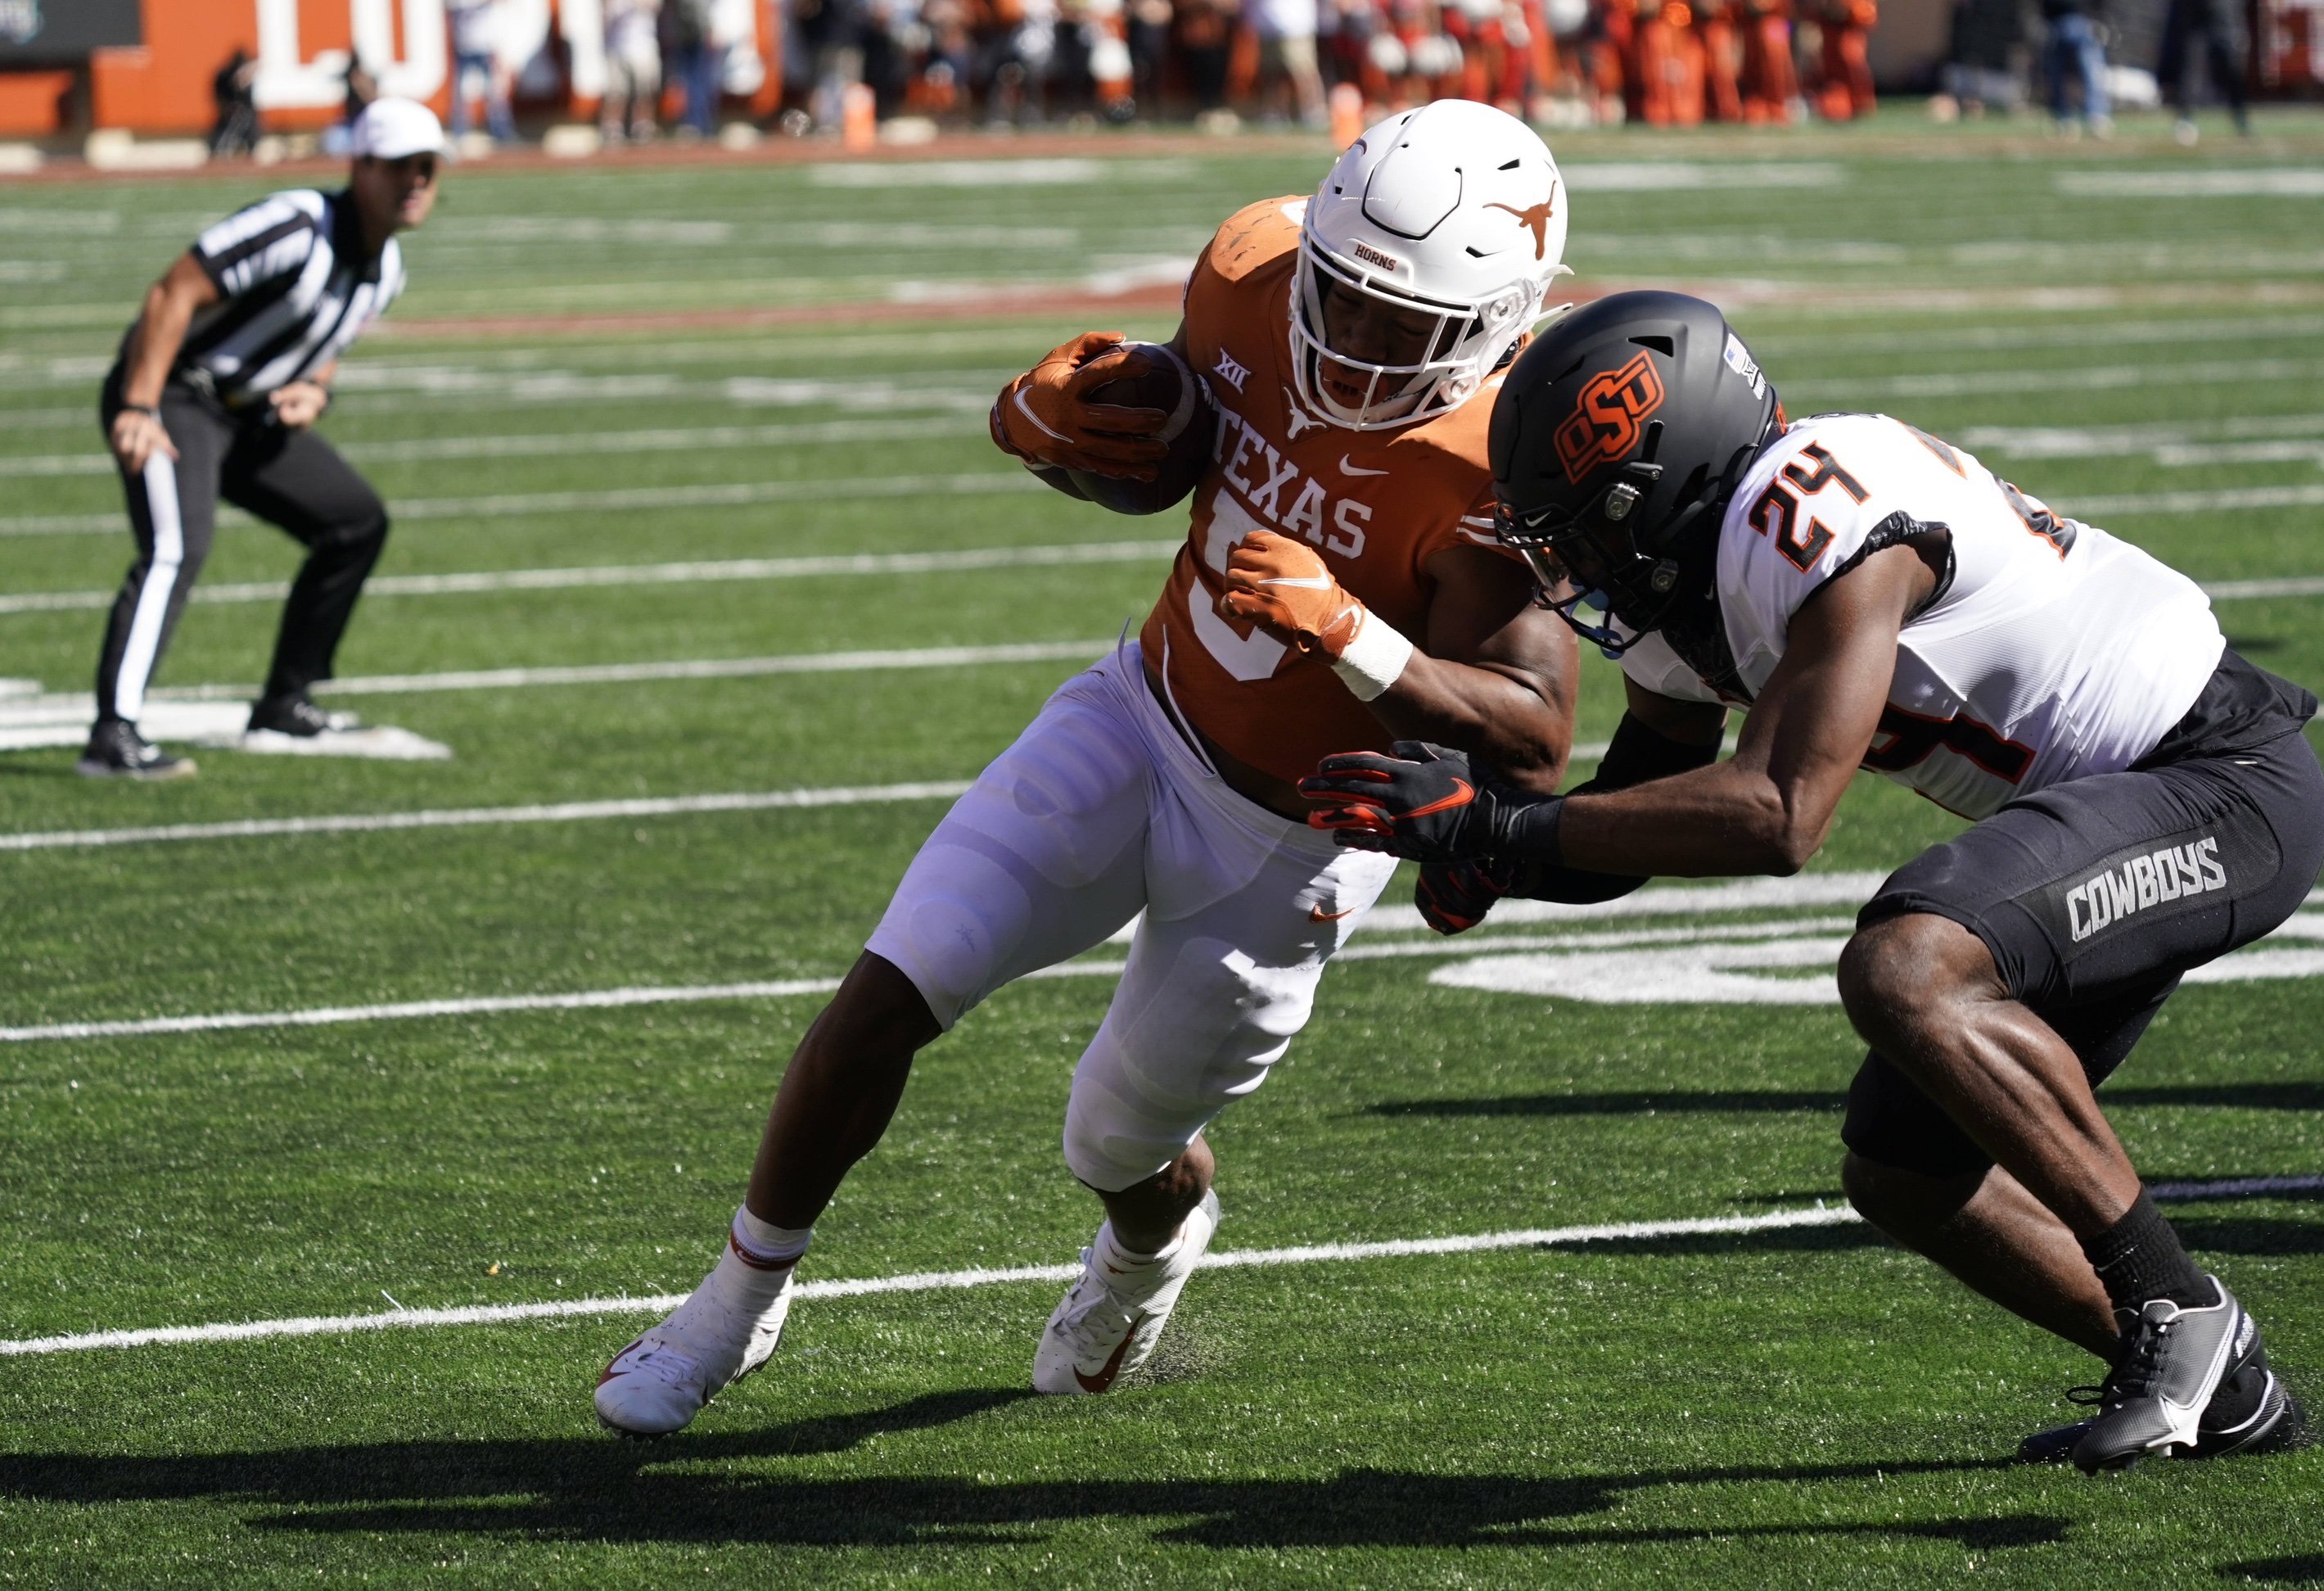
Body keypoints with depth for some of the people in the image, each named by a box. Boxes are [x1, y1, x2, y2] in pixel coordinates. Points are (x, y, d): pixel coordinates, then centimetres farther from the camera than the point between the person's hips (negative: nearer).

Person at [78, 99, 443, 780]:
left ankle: (284, 701, 24)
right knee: (177, 546, -29)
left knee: (357, 521, 15)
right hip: (172, 398, -10)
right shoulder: (298, 228, -22)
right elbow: (174, 294, -25)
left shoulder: (385, 269, 7)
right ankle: (112, 737, -37)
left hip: (246, 414, 10)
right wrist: (138, 410, -29)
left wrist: (313, 391, -2)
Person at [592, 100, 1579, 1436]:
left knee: (1120, 1148, 14)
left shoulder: (1506, 475, -31)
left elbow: (1536, 744, -34)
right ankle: (743, 1296, 17)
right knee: (888, 1000, -6)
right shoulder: (1258, 272, -15)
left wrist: (1349, 635, -46)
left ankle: (1158, 1240, 54)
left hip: (1289, 850, -4)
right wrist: (1047, 413, -17)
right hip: (1140, 724, 4)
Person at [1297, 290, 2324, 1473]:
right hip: (2117, 804, 10)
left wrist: (1503, 828, -29)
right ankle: (2221, 1391, 21)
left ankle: (2177, 1310, -21)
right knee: (1904, 1176, 10)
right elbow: (1637, 810, 13)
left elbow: (1779, 818, -31)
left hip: (2228, 785, -10)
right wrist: (1477, 842, -9)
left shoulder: (1820, 516, -26)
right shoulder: (1675, 584, 4)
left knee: (1902, 977, -31)